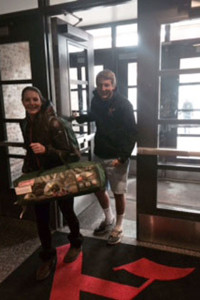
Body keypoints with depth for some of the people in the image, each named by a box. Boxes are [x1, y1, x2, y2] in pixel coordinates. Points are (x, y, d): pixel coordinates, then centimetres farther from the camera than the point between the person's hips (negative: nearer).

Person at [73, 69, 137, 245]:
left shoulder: (124, 104, -15)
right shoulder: (96, 100, 3)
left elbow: (132, 133, -16)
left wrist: (123, 156, -22)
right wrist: (79, 118, 15)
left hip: (117, 157, -6)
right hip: (99, 154, 6)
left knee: (118, 193, 6)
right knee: (98, 188, 15)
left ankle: (118, 227, 29)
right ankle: (109, 219, 40)